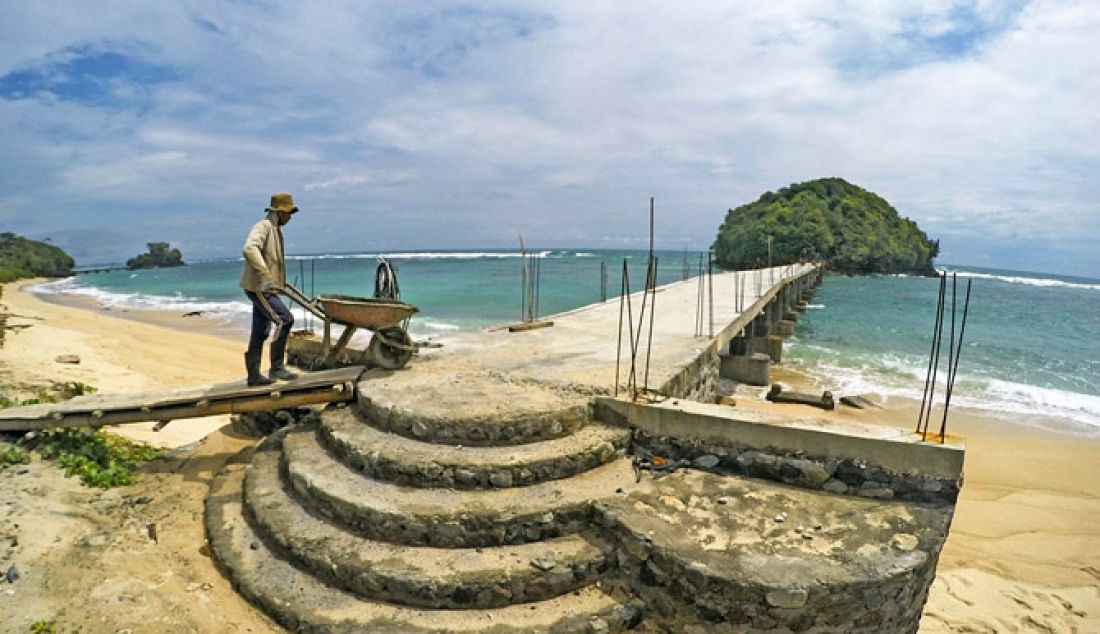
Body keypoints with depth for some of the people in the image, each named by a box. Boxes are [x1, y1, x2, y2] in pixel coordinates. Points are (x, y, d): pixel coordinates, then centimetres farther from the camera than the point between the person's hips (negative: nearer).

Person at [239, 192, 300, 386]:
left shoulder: (276, 230, 17)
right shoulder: (262, 227, -13)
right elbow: (249, 249, -32)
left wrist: (280, 281, 31)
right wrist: (265, 276, -39)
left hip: (264, 288, 10)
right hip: (258, 287, -10)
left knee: (260, 332, 11)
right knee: (285, 319, -16)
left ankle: (253, 375, 18)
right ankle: (276, 367, -9)